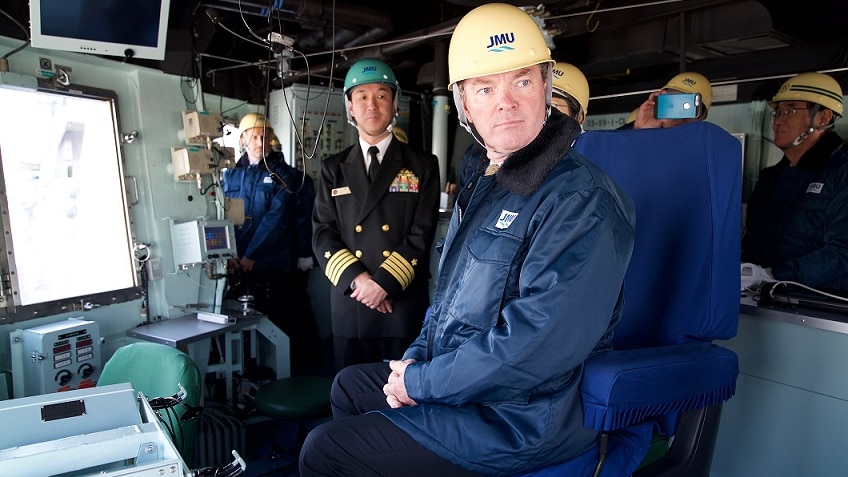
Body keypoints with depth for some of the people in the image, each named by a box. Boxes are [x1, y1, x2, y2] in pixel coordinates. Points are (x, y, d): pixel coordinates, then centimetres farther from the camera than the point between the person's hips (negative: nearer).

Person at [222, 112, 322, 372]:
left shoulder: (284, 174, -2)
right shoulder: (231, 176, 10)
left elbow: (275, 218, -10)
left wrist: (250, 256, -14)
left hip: (276, 263, -4)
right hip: (241, 265, 4)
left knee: (286, 319, 1)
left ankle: (305, 363, 16)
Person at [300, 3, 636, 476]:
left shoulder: (582, 201, -24)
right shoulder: (486, 188, 9)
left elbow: (528, 351, -30)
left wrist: (420, 382, -18)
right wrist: (417, 358, 0)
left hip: (516, 427, -9)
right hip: (455, 380, 9)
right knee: (349, 386, 22)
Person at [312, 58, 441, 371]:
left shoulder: (422, 166, 4)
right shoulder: (334, 169, 11)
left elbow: (422, 235, -4)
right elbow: (322, 233, 4)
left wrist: (384, 282, -14)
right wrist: (356, 279, -11)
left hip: (404, 306, -2)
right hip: (348, 306, 2)